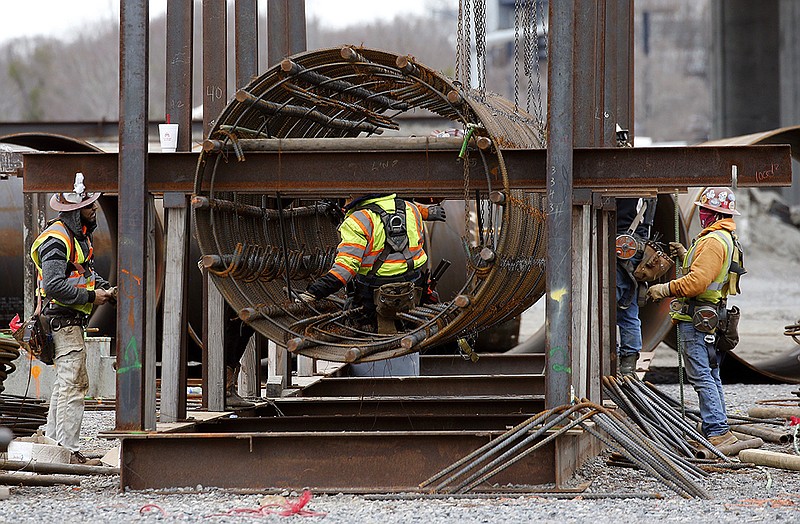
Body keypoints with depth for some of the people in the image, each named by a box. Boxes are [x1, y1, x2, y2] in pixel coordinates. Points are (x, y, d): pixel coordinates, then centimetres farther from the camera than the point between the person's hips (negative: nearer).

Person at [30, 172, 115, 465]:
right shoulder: (57, 240, -19)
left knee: (77, 382, 17)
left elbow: (86, 273, 26)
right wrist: (91, 296, -20)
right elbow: (54, 286, -26)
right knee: (72, 385, -11)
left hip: (72, 320, 11)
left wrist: (106, 289, 7)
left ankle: (53, 441, 24)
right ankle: (69, 451, -10)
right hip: (63, 318, -11)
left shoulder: (79, 235, 14)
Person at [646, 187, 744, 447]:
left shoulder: (714, 241, -16)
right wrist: (686, 256, 26)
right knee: (711, 377, 13)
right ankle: (717, 430, 16)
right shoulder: (729, 240, 18)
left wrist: (666, 289, -15)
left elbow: (698, 281, -24)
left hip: (695, 320, -11)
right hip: (711, 318, 11)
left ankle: (718, 431, -16)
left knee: (701, 376, -12)